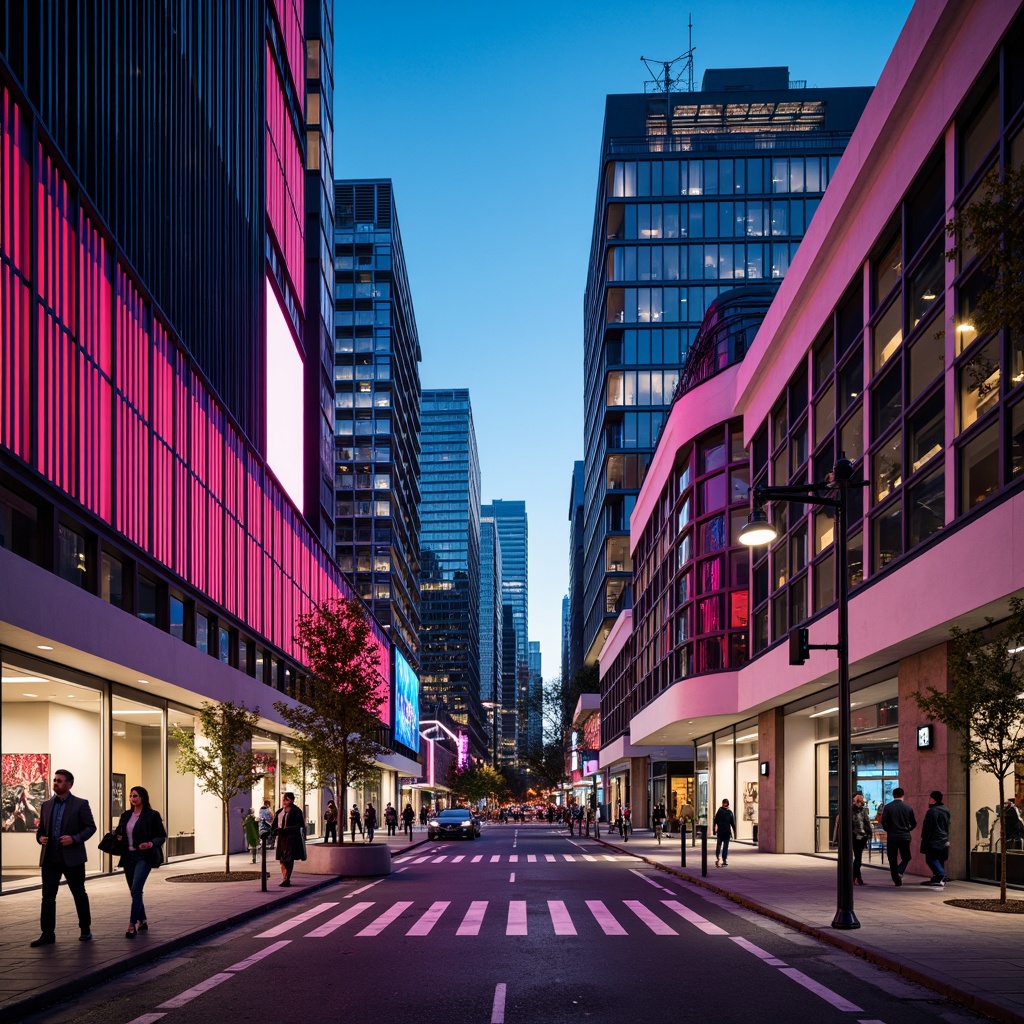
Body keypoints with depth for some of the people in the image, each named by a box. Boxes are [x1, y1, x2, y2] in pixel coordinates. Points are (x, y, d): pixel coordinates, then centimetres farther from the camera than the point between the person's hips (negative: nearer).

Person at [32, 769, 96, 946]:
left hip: (72, 858, -4)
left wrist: (75, 838, -19)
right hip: (50, 858, 4)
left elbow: (91, 827, -5)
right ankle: (47, 934, 3)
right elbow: (40, 828, 17)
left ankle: (85, 929, 22)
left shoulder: (80, 804, -4)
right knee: (48, 896, -2)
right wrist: (40, 838, -5)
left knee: (79, 894, 8)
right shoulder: (46, 805, 10)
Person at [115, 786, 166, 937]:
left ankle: (132, 925, -19)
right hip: (128, 856, 6)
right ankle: (143, 921, 28)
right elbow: (118, 832, 24)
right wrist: (118, 838, 1)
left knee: (136, 889, -18)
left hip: (144, 857, -6)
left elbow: (162, 836, -3)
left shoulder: (152, 815, -6)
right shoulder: (126, 815, 11)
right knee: (134, 891, 12)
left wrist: (151, 844, -22)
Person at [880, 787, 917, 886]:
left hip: (892, 837, -1)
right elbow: (914, 823, 5)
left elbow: (883, 821, -11)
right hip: (905, 837, 1)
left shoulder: (887, 807, -4)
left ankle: (897, 880, 3)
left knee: (893, 859, 7)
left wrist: (888, 830, 7)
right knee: (906, 858, 15)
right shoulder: (908, 807, 2)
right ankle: (900, 872, -9)